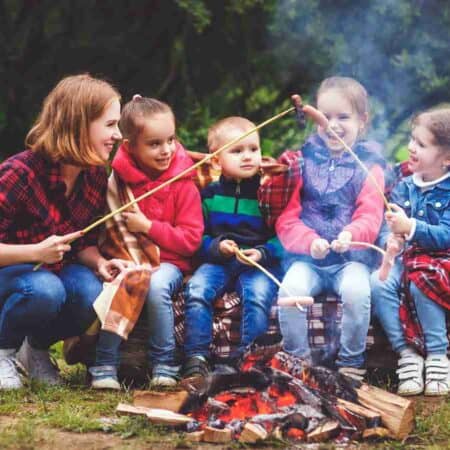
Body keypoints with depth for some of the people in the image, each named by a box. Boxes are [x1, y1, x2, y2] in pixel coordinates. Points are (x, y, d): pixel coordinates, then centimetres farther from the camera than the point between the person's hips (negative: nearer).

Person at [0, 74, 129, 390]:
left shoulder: (96, 175, -5)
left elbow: (85, 243, 4)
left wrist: (99, 263, -19)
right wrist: (36, 252, -38)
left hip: (57, 271, 6)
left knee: (92, 293, -28)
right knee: (45, 290, -39)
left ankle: (37, 346, 3)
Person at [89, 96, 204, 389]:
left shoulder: (183, 184, -4)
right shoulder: (119, 178, 3)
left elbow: (191, 239, -7)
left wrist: (148, 227, -16)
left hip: (167, 262, -2)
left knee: (157, 286, -35)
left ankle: (164, 365, -20)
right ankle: (106, 366, -20)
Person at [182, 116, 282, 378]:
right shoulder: (209, 194, 11)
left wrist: (263, 254, -14)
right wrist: (215, 247, -8)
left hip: (259, 265, -2)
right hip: (217, 261, 2)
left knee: (258, 295, -32)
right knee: (197, 290, -26)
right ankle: (196, 359, -24)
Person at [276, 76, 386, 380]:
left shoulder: (368, 165, 5)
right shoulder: (304, 161, 8)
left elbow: (370, 218, -8)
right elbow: (286, 219, 1)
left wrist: (351, 235, -31)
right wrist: (309, 241, -19)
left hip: (352, 257, -1)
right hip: (307, 257, 1)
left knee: (357, 290, -31)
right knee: (291, 289, -28)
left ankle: (351, 361, -11)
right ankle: (297, 360, -8)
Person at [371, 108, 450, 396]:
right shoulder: (405, 187, 10)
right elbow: (389, 229, 6)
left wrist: (410, 227, -29)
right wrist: (392, 239, -18)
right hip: (408, 260, 5)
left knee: (420, 281, -35)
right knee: (378, 283, -24)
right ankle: (407, 353, -16)